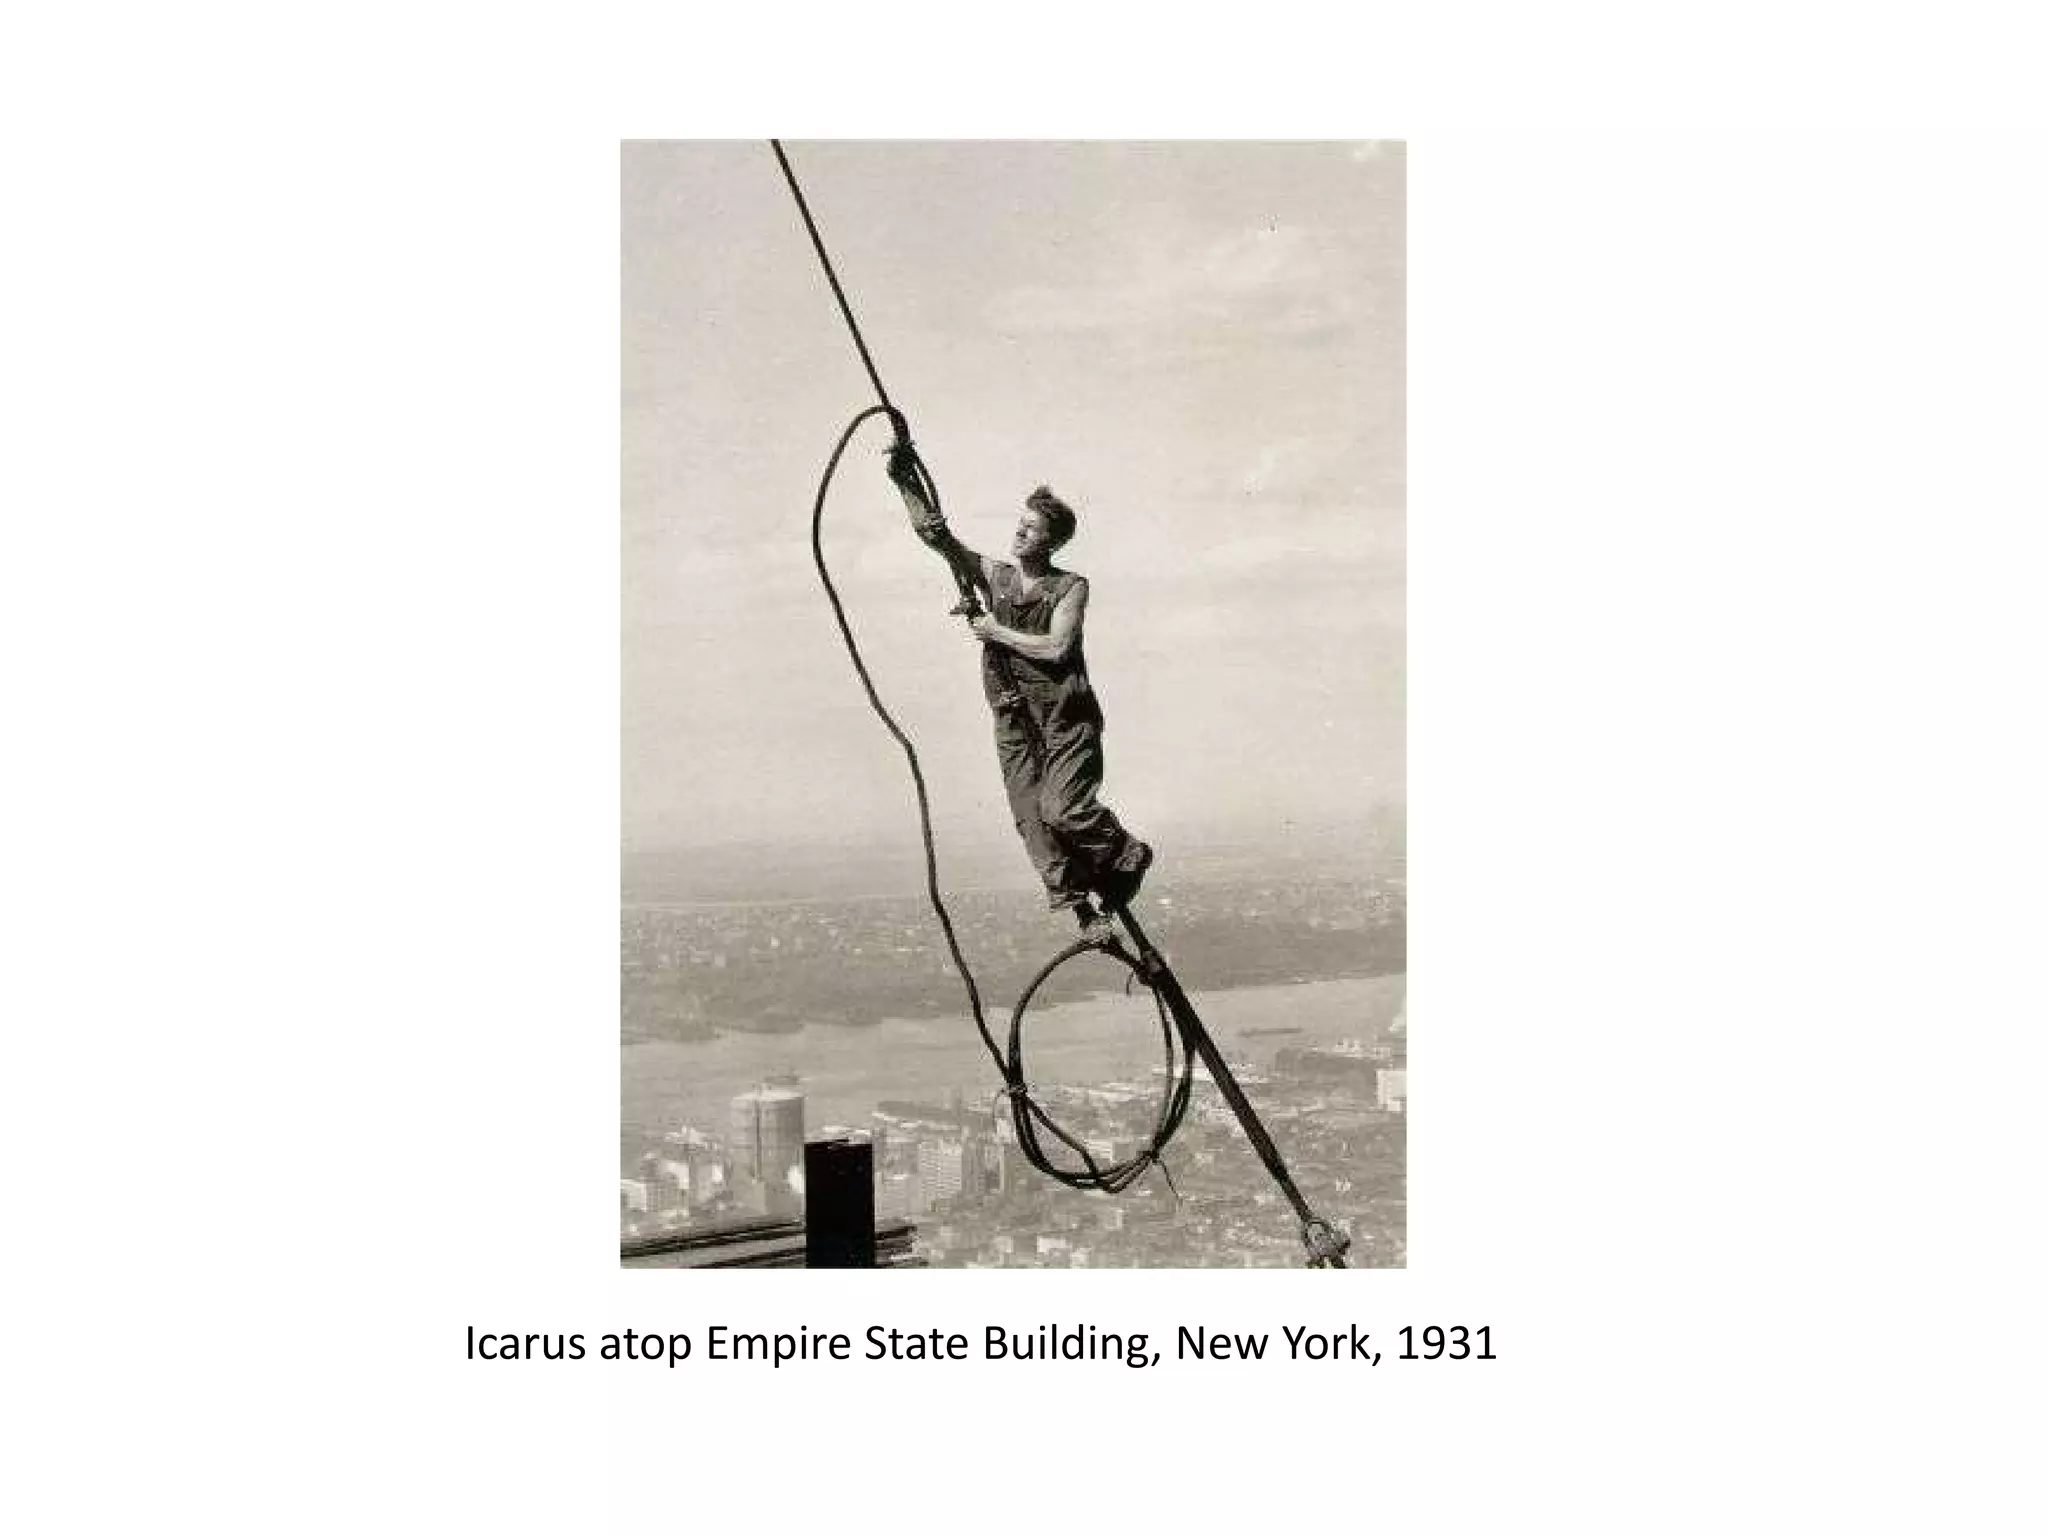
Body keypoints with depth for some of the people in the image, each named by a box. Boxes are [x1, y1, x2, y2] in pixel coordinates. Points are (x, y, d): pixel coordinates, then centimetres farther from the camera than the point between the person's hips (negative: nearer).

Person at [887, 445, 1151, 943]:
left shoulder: (1071, 587, -1)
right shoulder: (993, 576, 9)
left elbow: (1055, 647, -15)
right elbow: (935, 533, 2)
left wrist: (997, 632, -9)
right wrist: (906, 480, -10)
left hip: (1067, 717, -4)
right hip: (1015, 721, 4)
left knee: (1062, 808, -18)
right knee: (1033, 820, -4)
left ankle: (1126, 856, 8)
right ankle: (1081, 910, 1)